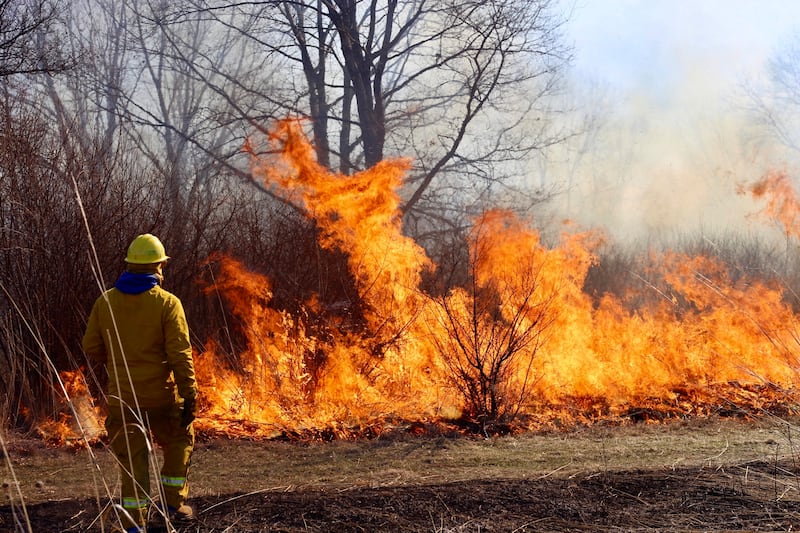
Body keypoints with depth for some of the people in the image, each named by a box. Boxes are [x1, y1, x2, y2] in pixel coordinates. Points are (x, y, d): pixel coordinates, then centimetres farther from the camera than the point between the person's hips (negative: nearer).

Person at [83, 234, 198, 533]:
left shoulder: (106, 301, 0)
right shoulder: (167, 303, -11)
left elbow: (92, 347, 5)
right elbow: (180, 354, -15)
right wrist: (190, 397, -11)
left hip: (122, 396, 3)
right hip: (161, 395, -3)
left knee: (132, 458, 9)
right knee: (179, 442, 21)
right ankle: (172, 505, 23)